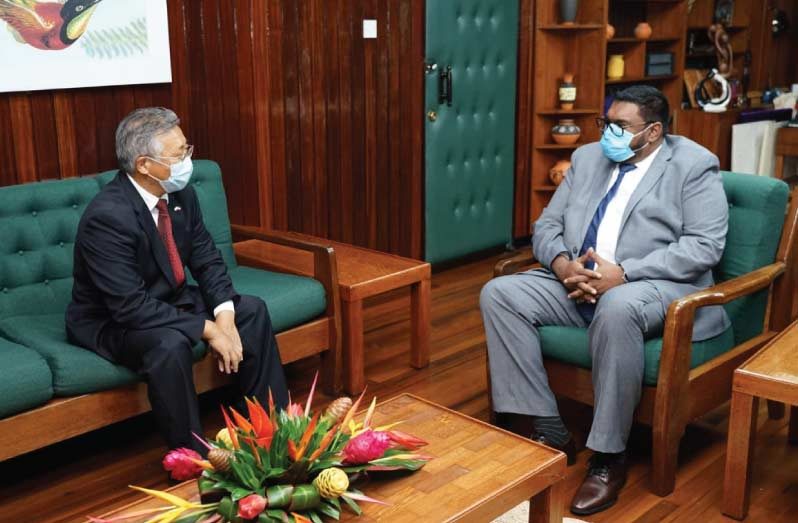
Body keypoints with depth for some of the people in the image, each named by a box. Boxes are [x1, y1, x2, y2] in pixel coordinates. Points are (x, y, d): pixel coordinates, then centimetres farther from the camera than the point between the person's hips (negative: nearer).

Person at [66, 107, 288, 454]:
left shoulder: (180, 193, -7)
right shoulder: (106, 216, -30)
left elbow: (207, 260, 0)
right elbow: (132, 307, -32)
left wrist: (224, 316, -17)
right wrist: (207, 329, -30)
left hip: (167, 301, 8)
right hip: (111, 321, -8)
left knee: (251, 310, -2)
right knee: (170, 343, -36)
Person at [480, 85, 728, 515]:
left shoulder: (693, 165, -2)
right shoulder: (587, 157, 15)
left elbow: (704, 246, -13)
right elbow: (547, 225, 13)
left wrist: (623, 273, -22)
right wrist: (562, 263, -11)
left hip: (658, 287, -6)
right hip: (577, 282, 6)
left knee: (617, 308, -40)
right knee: (499, 294, -15)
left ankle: (608, 455, -24)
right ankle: (549, 432, -12)